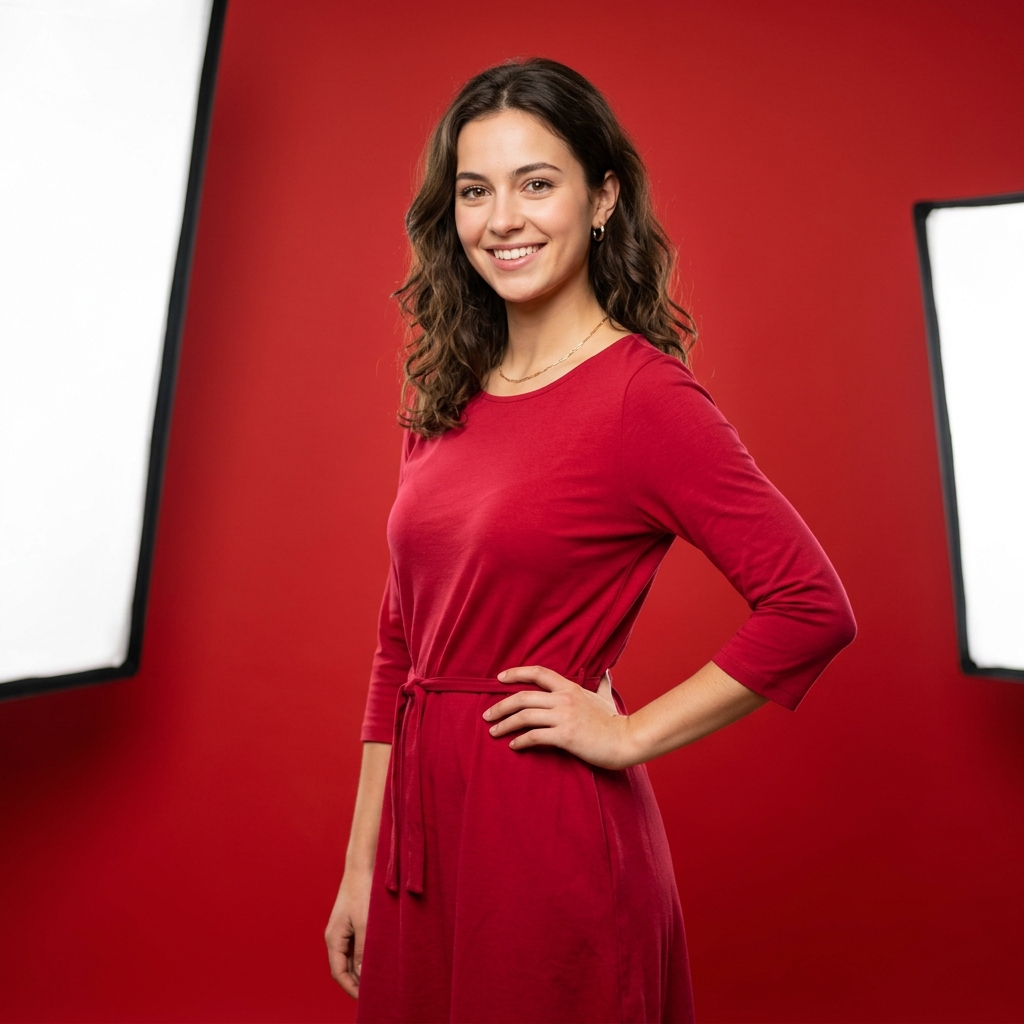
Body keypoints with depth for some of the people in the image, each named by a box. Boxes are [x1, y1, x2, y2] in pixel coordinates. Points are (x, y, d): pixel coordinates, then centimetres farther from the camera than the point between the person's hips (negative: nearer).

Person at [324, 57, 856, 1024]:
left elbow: (813, 607, -16)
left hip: (551, 835, -6)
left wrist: (628, 734, -11)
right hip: (422, 829, 6)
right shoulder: (442, 396, 4)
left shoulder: (643, 394, -14)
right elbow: (400, 643, 7)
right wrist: (362, 869, 9)